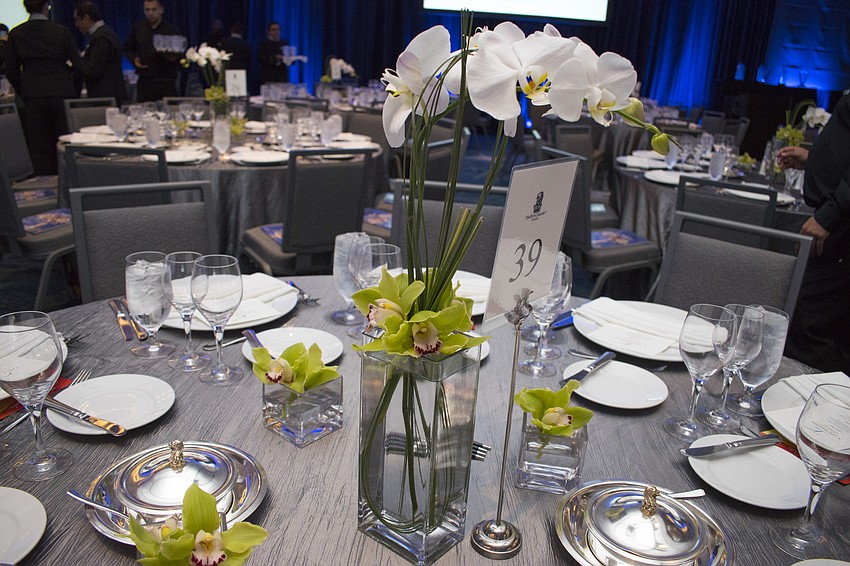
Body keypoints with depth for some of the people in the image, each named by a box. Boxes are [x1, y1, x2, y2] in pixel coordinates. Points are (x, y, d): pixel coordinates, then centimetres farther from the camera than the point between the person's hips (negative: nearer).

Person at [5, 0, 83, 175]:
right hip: (62, 94, -1)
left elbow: (11, 71, 4)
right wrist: (74, 93, 10)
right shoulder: (61, 31, -3)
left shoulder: (15, 34, 2)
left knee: (39, 147, 7)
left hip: (32, 97, 1)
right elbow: (78, 67, -3)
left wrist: (25, 93, 17)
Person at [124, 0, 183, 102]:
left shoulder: (172, 30, 3)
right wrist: (134, 59, 1)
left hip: (167, 81, -2)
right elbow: (127, 48, 20)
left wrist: (175, 57, -16)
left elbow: (182, 54, 5)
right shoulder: (137, 28, 10)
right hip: (145, 81, 2)